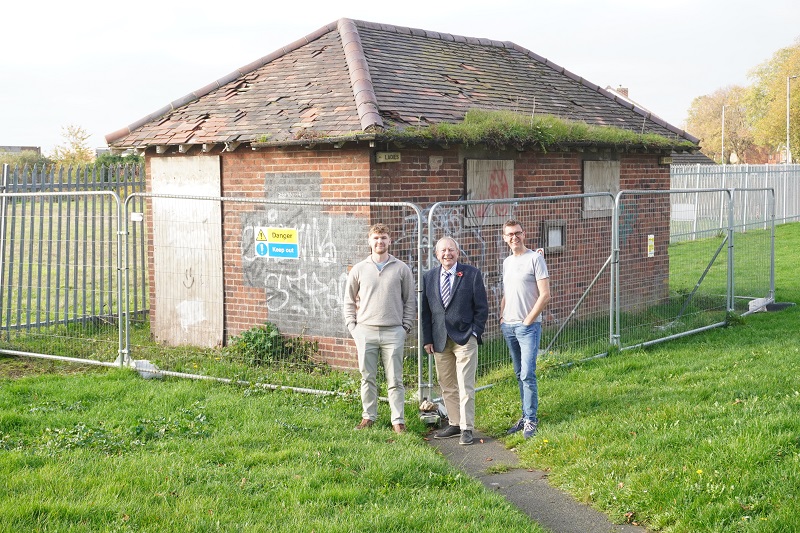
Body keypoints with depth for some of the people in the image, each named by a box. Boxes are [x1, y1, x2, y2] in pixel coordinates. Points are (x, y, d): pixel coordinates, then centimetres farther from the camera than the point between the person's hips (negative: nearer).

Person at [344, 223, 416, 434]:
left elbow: (410, 301, 8)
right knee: (367, 378, 8)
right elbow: (349, 300, 14)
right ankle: (368, 416, 20)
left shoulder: (402, 269, 4)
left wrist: (405, 327, 0)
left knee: (395, 379, 0)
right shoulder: (359, 269, 7)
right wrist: (352, 326, 5)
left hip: (393, 332, -1)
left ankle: (398, 420, 6)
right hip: (365, 332, 1)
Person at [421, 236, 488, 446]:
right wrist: (427, 339, 5)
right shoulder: (429, 277, 9)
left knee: (465, 387, -6)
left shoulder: (472, 274, -1)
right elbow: (425, 310, 11)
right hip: (440, 340, 4)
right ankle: (454, 424, 20)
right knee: (447, 386, 9)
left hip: (465, 338, -4)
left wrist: (475, 333, -7)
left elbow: (482, 307, 1)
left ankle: (467, 429, -1)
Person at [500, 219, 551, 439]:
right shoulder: (506, 262, 15)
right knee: (520, 375, 11)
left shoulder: (535, 258, -7)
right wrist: (502, 317, 10)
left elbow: (545, 295, -11)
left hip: (528, 326, -7)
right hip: (509, 326, 7)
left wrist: (528, 320, -12)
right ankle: (526, 416, 17)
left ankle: (531, 420, -3)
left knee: (527, 375, -10)